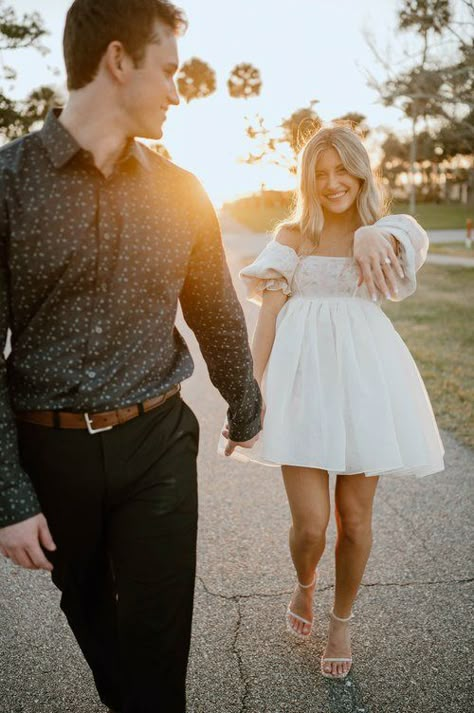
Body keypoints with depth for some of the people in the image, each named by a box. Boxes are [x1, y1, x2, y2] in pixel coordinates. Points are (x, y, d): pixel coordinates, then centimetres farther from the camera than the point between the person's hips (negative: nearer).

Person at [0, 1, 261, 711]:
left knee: (158, 641, 6)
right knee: (88, 610, 22)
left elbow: (218, 318, 11)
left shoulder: (180, 191, 1)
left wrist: (245, 413, 21)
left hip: (157, 444, 1)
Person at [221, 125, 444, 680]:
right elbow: (268, 314, 0)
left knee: (354, 520, 8)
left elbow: (410, 236, -18)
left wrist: (374, 236, -41)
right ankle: (304, 583, 33)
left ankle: (342, 621, 35)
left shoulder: (383, 228, 8)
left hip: (361, 377, 1)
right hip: (302, 378, -1)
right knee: (310, 525, -4)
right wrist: (251, 388, -8)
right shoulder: (291, 235, 7)